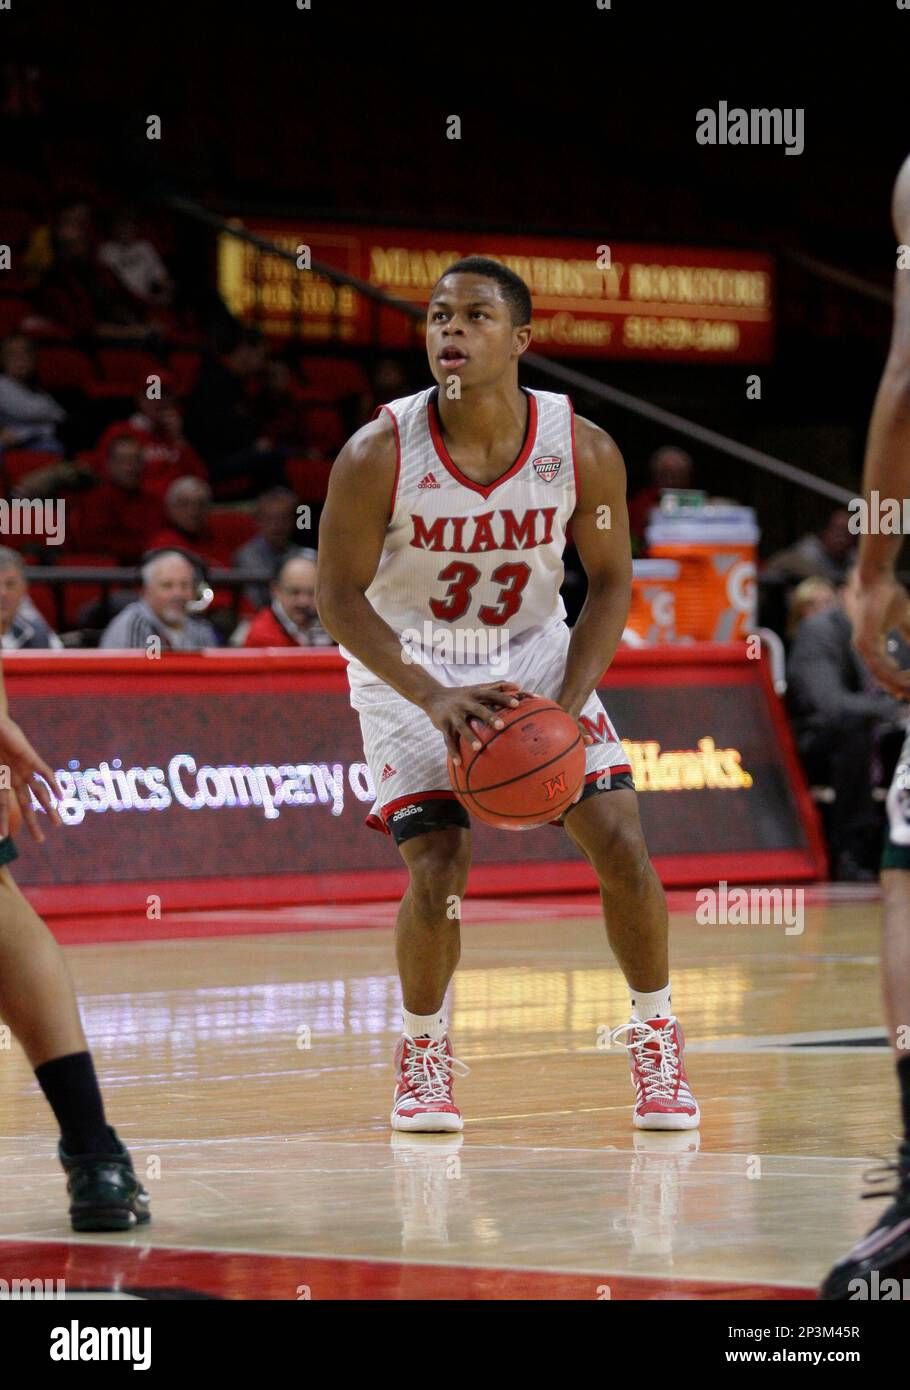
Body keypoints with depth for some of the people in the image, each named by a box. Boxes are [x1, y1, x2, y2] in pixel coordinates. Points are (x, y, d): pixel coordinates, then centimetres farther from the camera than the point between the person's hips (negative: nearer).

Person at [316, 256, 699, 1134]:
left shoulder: (584, 451, -18)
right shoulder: (378, 455, -24)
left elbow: (610, 580, -5)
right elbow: (338, 596, -15)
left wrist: (567, 705, -17)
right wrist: (432, 698, -27)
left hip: (534, 650, 2)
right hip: (410, 665, -2)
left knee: (620, 844, -8)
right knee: (438, 873, -15)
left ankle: (654, 1036, 16)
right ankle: (423, 1051, 13)